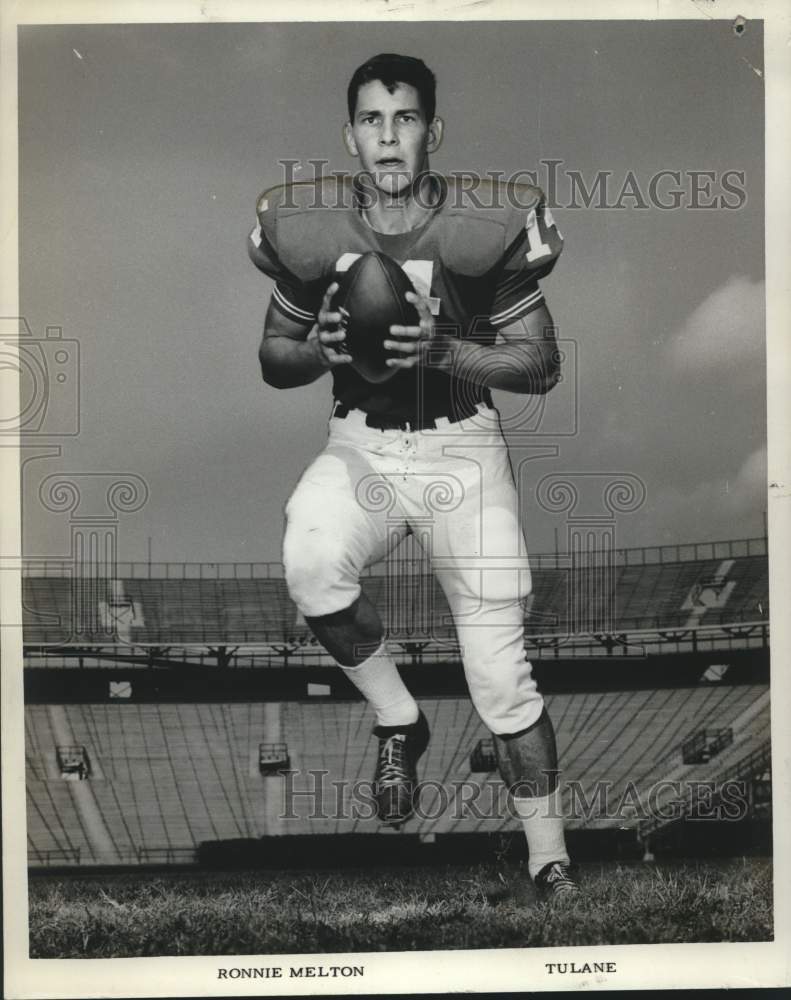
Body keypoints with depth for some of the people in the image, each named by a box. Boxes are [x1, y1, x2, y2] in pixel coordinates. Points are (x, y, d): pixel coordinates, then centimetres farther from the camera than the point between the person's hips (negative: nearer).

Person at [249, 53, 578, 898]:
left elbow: (540, 364, -7)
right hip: (360, 446, 2)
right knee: (311, 565, -32)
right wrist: (320, 349, -17)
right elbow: (272, 360, 6)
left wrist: (443, 352, -23)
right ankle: (397, 722, -4)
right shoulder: (308, 226, -4)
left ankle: (551, 863, 13)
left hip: (463, 447, -1)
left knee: (500, 673, -5)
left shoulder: (488, 224, -11)